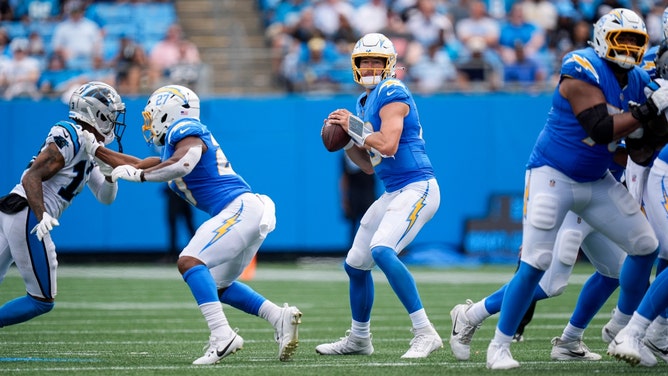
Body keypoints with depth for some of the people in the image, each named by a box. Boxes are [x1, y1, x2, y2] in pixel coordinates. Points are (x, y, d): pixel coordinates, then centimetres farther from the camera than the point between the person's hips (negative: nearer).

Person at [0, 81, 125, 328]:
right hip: (26, 215, -9)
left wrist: (110, 175, 2)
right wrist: (41, 217, -29)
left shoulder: (90, 150, 20)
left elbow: (105, 197, 23)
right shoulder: (69, 138, -10)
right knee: (42, 301, -1)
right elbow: (31, 177, -17)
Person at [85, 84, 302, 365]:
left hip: (242, 208, -10)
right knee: (217, 285, 19)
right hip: (244, 213, 10)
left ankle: (222, 336, -29)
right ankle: (280, 317, 11)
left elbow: (184, 163, -24)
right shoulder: (171, 150, 23)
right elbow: (139, 166, 32)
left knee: (189, 261, -20)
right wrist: (96, 150, 32)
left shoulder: (185, 130, -5)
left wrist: (138, 174, -15)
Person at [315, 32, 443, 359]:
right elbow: (369, 164, 20)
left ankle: (425, 333, -28)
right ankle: (359, 339, 36)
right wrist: (346, 140, 5)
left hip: (417, 188, -10)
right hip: (394, 194, 10)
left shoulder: (391, 93, -11)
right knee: (355, 265, 16)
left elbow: (388, 145, -25)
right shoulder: (365, 102, 16)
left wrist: (354, 127, -12)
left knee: (381, 250, -29)